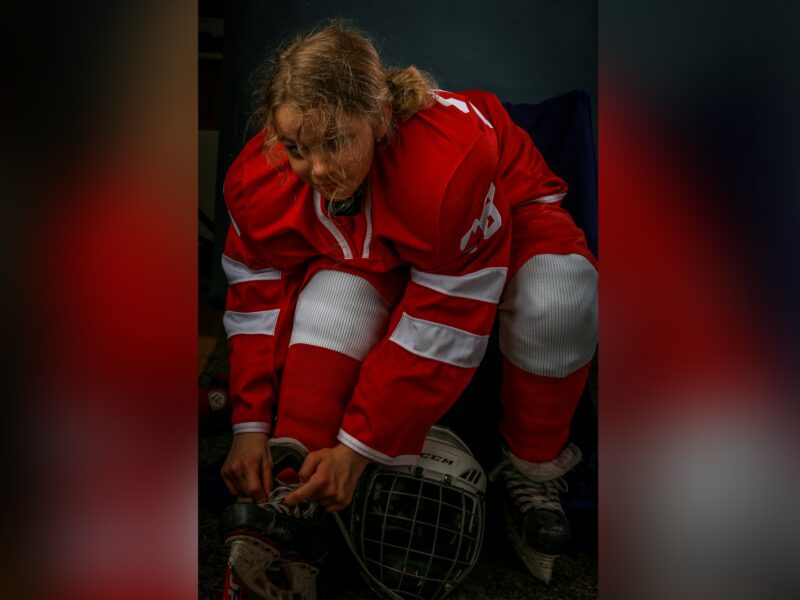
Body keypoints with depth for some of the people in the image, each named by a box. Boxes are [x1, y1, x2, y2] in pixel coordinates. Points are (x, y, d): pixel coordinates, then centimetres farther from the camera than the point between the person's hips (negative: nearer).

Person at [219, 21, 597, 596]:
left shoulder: (453, 159, -42)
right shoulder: (258, 179, -27)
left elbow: (442, 327, -37)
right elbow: (257, 302, -15)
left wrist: (358, 447, -33)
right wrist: (252, 425, -21)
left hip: (509, 212, -2)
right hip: (373, 251, 3)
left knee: (557, 300, -35)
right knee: (333, 301, -31)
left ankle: (533, 468, -8)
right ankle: (287, 502, -18)